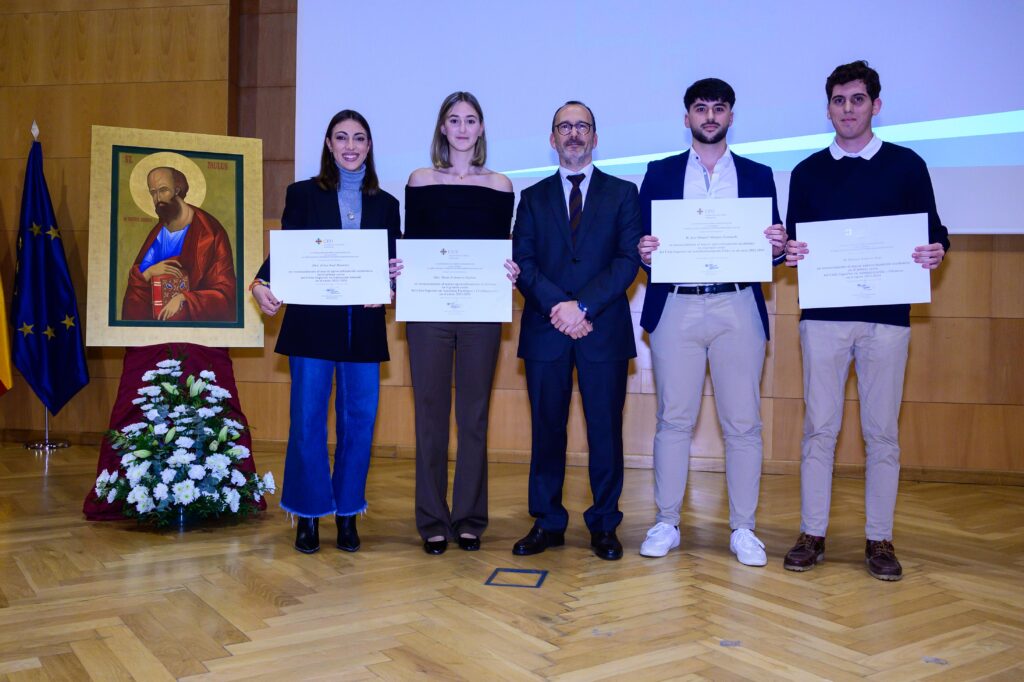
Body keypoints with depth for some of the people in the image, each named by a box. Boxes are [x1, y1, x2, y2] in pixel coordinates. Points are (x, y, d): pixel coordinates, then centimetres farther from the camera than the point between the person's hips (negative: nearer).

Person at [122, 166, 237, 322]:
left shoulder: (210, 233, -10)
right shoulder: (156, 233, 7)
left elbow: (225, 294, -14)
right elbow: (134, 285, 9)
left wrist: (183, 299, -24)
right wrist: (149, 272, -13)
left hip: (195, 318, -5)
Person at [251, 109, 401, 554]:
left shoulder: (385, 204, 12)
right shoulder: (303, 194, 7)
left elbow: (392, 264, 10)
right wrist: (262, 284, -18)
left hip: (364, 328, 2)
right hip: (313, 324, -2)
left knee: (359, 420, 5)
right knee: (308, 420, 1)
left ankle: (347, 514, 19)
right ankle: (308, 515, 15)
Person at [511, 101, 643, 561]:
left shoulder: (622, 193, 9)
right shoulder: (533, 197, 13)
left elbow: (628, 260, -2)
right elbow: (523, 263, 3)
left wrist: (582, 305, -14)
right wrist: (557, 306, -13)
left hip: (604, 330, -1)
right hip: (545, 330, 2)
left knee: (605, 431, 3)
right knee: (546, 429, 6)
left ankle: (604, 525, 15)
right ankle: (547, 523, 17)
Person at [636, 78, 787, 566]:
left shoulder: (757, 175, 14)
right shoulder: (660, 173, 13)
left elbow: (773, 247, 9)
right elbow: (643, 242, 8)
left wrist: (777, 247, -12)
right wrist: (644, 251, -14)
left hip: (738, 309, 1)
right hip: (676, 308, 0)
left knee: (742, 424, 1)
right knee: (674, 420, 3)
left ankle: (743, 529, 13)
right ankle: (666, 524, 15)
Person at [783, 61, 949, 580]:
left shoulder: (906, 165, 8)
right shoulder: (807, 172, 11)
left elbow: (933, 231, 9)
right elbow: (792, 242, 10)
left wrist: (935, 250, -13)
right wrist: (790, 253, -12)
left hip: (887, 315, 0)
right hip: (823, 315, 1)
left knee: (882, 432, 4)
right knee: (819, 428, 2)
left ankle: (879, 541, 14)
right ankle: (811, 534, 11)